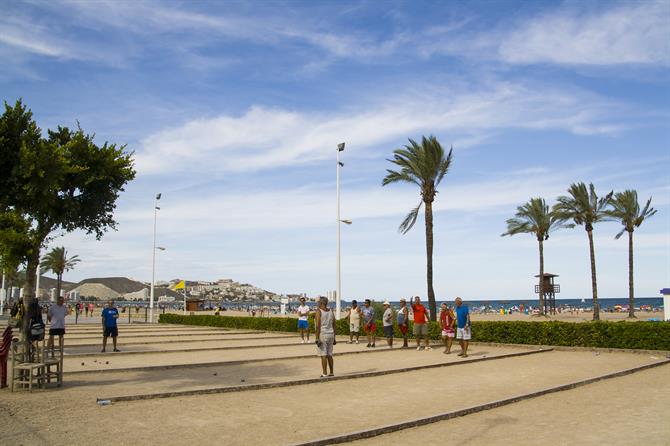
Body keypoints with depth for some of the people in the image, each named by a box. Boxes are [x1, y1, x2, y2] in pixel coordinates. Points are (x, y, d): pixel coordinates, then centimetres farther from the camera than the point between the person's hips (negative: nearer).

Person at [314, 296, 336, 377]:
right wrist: (334, 337, 16)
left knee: (323, 355, -3)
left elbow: (318, 326, -16)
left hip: (322, 334, -6)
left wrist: (317, 338, -15)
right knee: (329, 355, 13)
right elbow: (334, 325, 11)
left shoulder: (319, 311, -10)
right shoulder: (331, 311, 9)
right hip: (330, 334, 6)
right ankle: (331, 372, 15)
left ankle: (325, 373, -2)